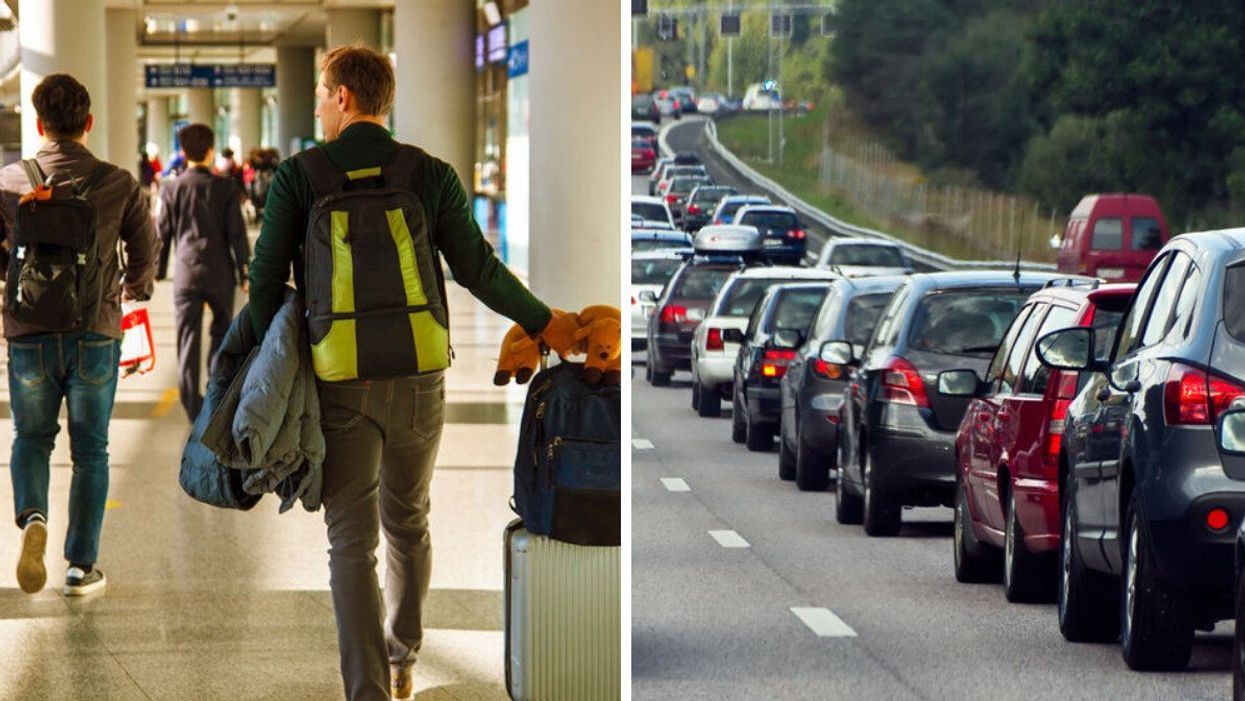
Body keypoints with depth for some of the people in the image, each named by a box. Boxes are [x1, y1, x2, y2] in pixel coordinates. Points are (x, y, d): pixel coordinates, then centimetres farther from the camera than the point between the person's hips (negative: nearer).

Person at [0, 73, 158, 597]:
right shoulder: (118, 184, -4)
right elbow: (145, 255, 4)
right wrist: (134, 290, 27)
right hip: (95, 336, 0)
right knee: (90, 450, 12)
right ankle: (82, 565, 12)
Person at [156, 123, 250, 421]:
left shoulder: (171, 190, 0)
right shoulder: (225, 188, -4)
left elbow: (163, 233, 5)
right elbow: (237, 233, -3)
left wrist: (158, 272, 15)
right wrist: (244, 273, 3)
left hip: (186, 274, 1)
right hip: (219, 273, -1)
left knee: (188, 338, 2)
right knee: (222, 329, 20)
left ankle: (192, 401, -3)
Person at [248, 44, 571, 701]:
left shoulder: (298, 177, -3)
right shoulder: (430, 175, 1)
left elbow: (265, 279, -2)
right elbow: (478, 270, -1)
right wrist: (544, 321, 12)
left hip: (341, 388, -2)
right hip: (418, 382, 2)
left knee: (351, 542, 0)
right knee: (408, 522, 21)